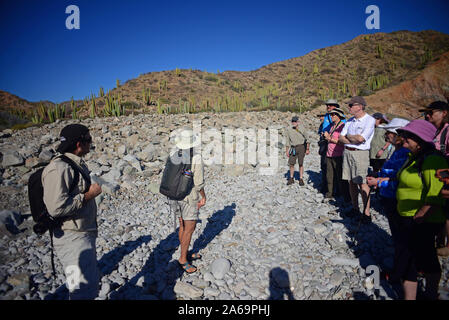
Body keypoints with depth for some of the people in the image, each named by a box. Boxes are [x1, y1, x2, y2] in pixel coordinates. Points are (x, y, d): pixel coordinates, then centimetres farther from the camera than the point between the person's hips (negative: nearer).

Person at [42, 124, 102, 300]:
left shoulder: (78, 163, 8)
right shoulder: (58, 168, -22)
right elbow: (56, 208, -29)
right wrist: (89, 195, -20)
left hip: (85, 233, 10)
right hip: (72, 238, -10)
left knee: (92, 279, 23)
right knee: (84, 289, -5)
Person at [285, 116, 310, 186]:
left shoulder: (302, 129, -2)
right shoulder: (288, 129, 3)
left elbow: (307, 139, 4)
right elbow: (287, 141, 9)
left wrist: (308, 149, 0)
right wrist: (287, 150, 7)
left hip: (301, 147, -2)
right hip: (293, 148, 2)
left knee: (301, 164, 0)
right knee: (291, 163, -1)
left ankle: (301, 179, 11)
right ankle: (291, 179, 13)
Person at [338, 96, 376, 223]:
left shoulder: (370, 120, -6)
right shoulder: (350, 121, 15)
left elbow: (360, 138, -18)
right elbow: (341, 138, 9)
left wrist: (348, 136, 0)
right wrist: (354, 140, -7)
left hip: (360, 153, -7)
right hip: (347, 152, 7)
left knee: (362, 183, -7)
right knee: (351, 182, 10)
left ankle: (367, 212, 1)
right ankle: (355, 208, 21)